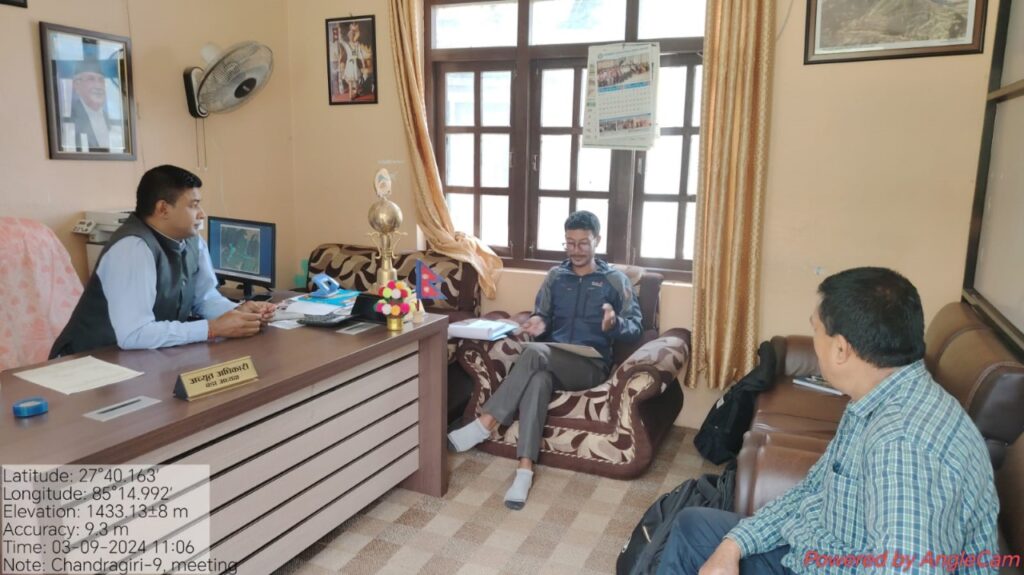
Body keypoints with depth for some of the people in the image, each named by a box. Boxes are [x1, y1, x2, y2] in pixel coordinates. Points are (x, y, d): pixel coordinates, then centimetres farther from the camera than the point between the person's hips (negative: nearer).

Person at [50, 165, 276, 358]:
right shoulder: (132, 248, -25)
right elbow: (133, 334, -32)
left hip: (150, 357, 7)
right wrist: (214, 328, -28)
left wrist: (238, 311, -11)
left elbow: (205, 297, 9)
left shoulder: (193, 241, -2)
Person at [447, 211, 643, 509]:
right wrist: (539, 323, -7)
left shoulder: (616, 280, 6)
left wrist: (615, 324, -21)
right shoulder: (555, 276, 17)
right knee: (538, 378, -37)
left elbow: (635, 329, 3)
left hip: (590, 367, -3)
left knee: (534, 352, -34)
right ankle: (525, 469, -42)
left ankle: (485, 423, -29)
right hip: (551, 361, 3)